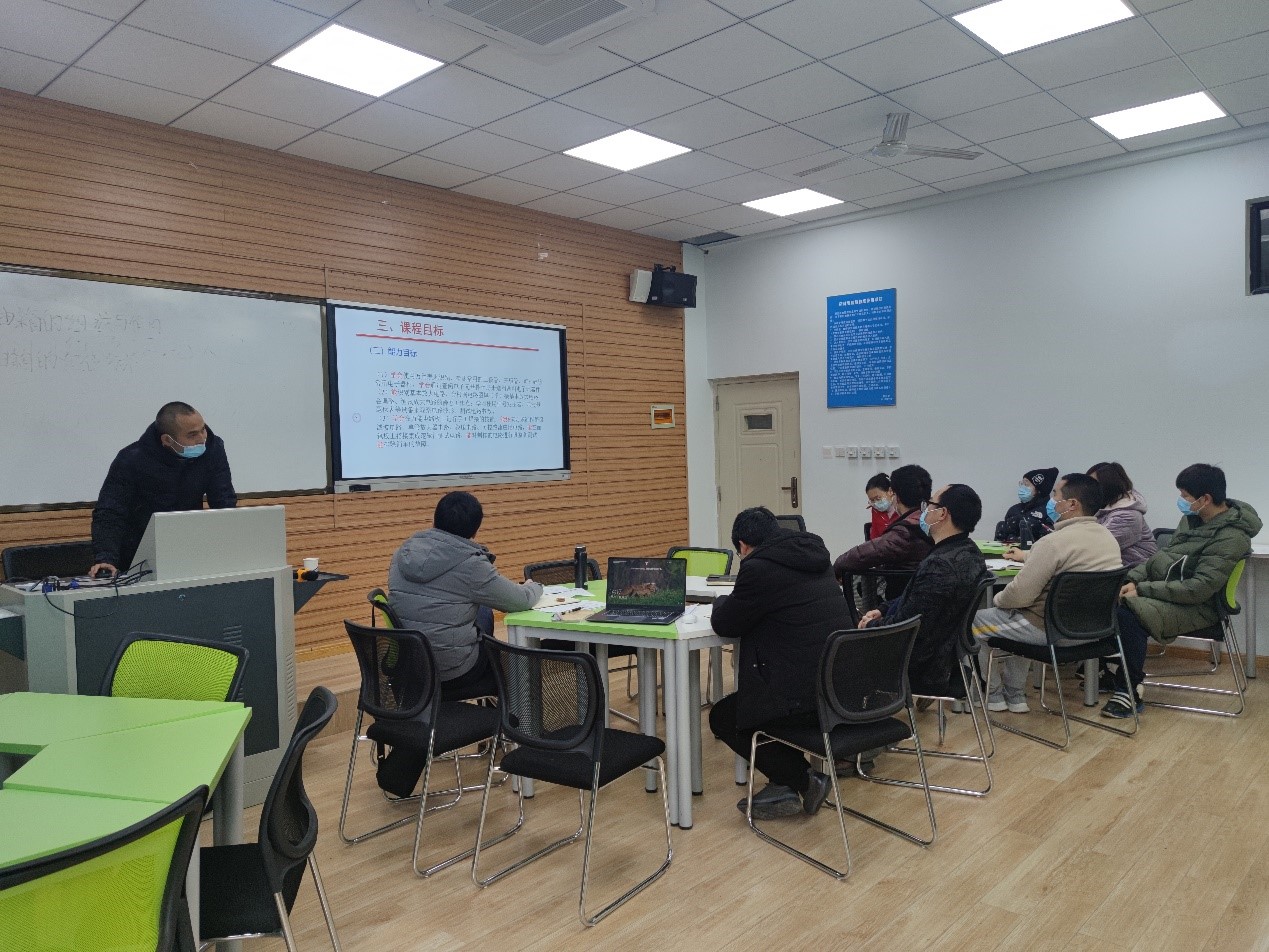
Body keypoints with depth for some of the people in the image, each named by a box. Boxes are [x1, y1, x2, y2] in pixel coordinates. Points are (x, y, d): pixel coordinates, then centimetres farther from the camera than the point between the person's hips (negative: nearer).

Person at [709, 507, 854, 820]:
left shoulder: (759, 567, -13)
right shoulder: (815, 556, 12)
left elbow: (724, 624, -2)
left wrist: (722, 603, 19)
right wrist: (735, 605, 24)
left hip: (810, 697, -9)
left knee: (723, 717, 13)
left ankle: (803, 779, 10)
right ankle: (786, 783, 24)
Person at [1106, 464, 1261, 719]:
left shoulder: (1232, 538, -18)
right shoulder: (1192, 518, 6)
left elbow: (1198, 589, -25)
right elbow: (1163, 554, 13)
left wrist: (1143, 590, -23)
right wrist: (1133, 580, -3)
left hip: (1197, 607, -8)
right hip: (1167, 590, 8)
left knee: (1129, 613, -31)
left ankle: (1131, 692, -16)